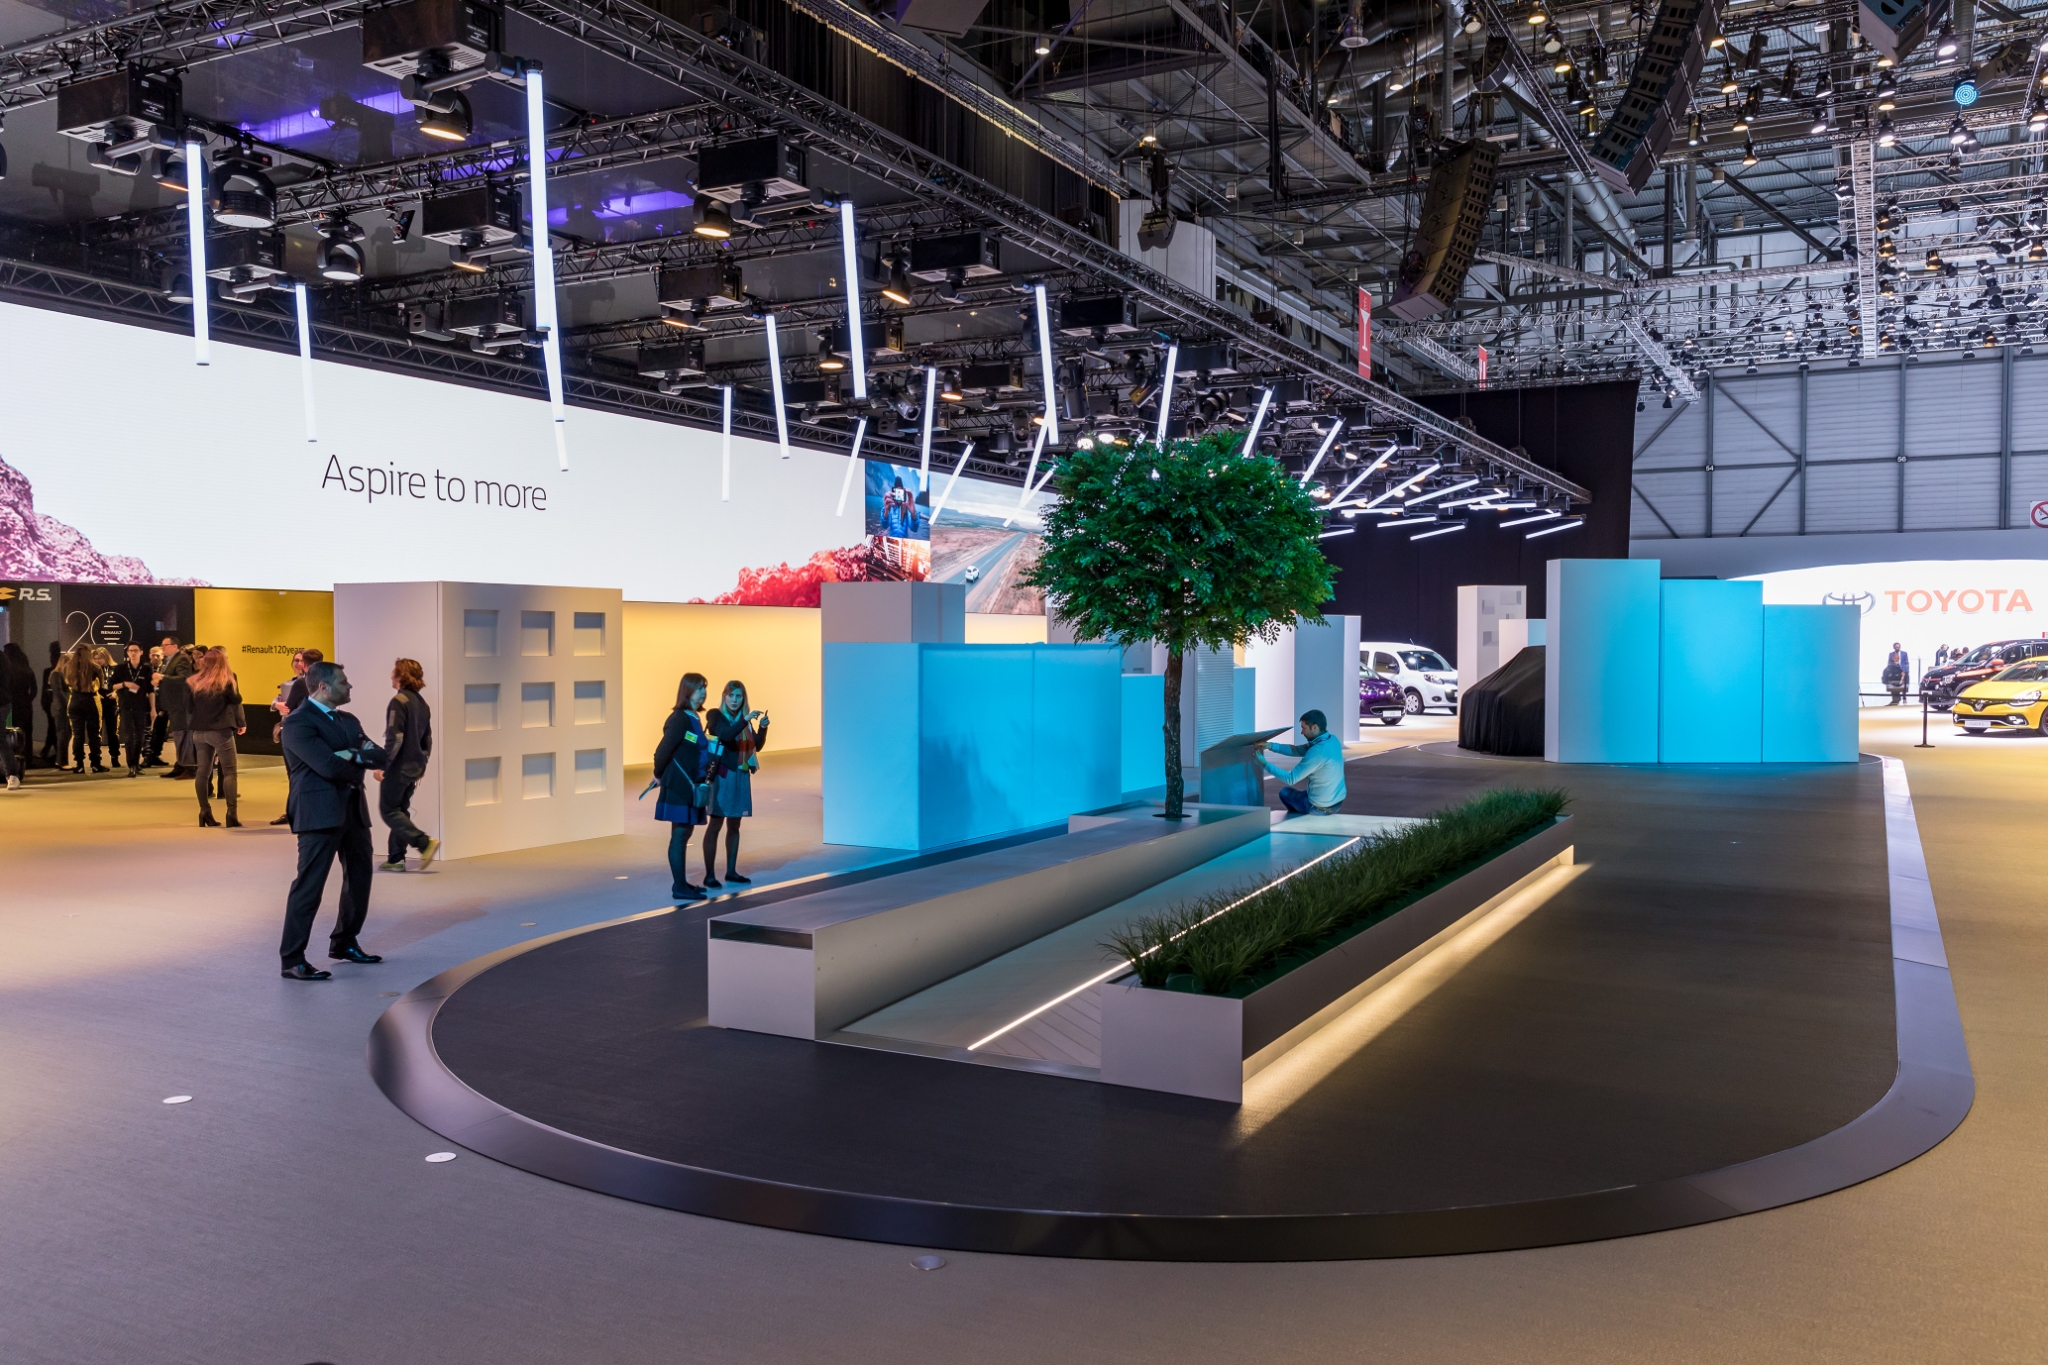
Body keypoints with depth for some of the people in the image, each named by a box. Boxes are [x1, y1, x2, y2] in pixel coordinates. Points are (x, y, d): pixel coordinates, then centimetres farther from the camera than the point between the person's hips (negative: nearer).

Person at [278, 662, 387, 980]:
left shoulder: (349, 721, 17)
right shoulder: (298, 722, -9)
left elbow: (379, 757, 7)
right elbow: (328, 765, -19)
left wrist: (355, 756, -13)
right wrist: (359, 768, -2)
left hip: (353, 809, 9)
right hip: (319, 811, -9)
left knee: (359, 878, 16)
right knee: (309, 884, -9)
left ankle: (344, 943, 32)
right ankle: (292, 960, -5)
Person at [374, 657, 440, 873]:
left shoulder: (399, 701, -15)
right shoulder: (421, 702, 11)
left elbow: (394, 738, -22)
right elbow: (427, 738, 17)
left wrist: (382, 764, -19)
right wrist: (422, 763, 24)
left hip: (398, 766, -9)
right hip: (414, 767, 9)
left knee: (388, 810, -2)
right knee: (400, 810, 13)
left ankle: (425, 842, -15)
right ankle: (396, 859, 15)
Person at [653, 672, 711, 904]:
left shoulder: (692, 718, 12)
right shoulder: (680, 719, -16)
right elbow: (663, 751, -18)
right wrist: (659, 775, -6)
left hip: (689, 786, 9)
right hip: (678, 787, -9)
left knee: (684, 834, 13)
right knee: (679, 835, -5)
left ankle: (682, 883, 20)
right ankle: (678, 888, 0)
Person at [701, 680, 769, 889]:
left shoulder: (744, 719, 9)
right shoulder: (716, 715, -7)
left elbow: (757, 746, 4)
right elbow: (726, 735, -26)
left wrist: (763, 728, -12)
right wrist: (746, 720, -36)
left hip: (740, 777, 6)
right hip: (721, 776, -6)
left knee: (734, 825, 11)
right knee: (715, 825, -6)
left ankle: (731, 871, 19)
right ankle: (709, 875, -5)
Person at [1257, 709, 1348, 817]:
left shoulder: (1317, 752, -28)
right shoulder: (1332, 740, -2)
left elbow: (1291, 779, -22)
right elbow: (1298, 750, 5)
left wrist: (1265, 764, -15)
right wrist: (1270, 746, -2)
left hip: (1321, 807, -8)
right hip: (1337, 801, 8)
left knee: (1285, 792, 18)